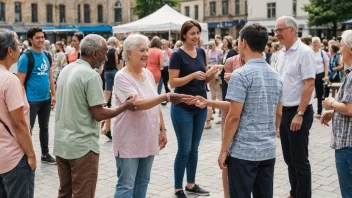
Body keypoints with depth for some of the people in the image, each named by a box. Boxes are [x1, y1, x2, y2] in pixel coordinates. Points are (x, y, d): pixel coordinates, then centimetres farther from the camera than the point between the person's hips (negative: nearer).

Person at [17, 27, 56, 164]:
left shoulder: (47, 56, 9)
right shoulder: (26, 57, -11)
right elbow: (20, 82, -12)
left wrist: (53, 95, 11)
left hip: (46, 99, 7)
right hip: (32, 100, -6)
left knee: (44, 127, 16)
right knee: (28, 129, 2)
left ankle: (45, 154, 28)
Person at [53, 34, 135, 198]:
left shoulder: (66, 70, 8)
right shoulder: (91, 75, -18)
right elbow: (99, 115, -18)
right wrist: (125, 106, -6)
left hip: (61, 143, 8)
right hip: (82, 146, -8)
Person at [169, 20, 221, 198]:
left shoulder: (201, 52, 7)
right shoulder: (177, 55, -11)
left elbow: (204, 80, 13)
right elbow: (173, 82, -15)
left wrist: (212, 74, -8)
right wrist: (193, 75, -25)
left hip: (200, 106, 6)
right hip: (183, 108, -6)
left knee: (194, 148, 15)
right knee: (184, 149, 0)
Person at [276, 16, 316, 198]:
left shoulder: (304, 52, -13)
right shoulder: (282, 53, 10)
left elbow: (309, 84, -17)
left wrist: (299, 114, -19)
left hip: (298, 112, -8)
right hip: (283, 111, 8)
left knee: (300, 160, 1)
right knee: (289, 158, 15)